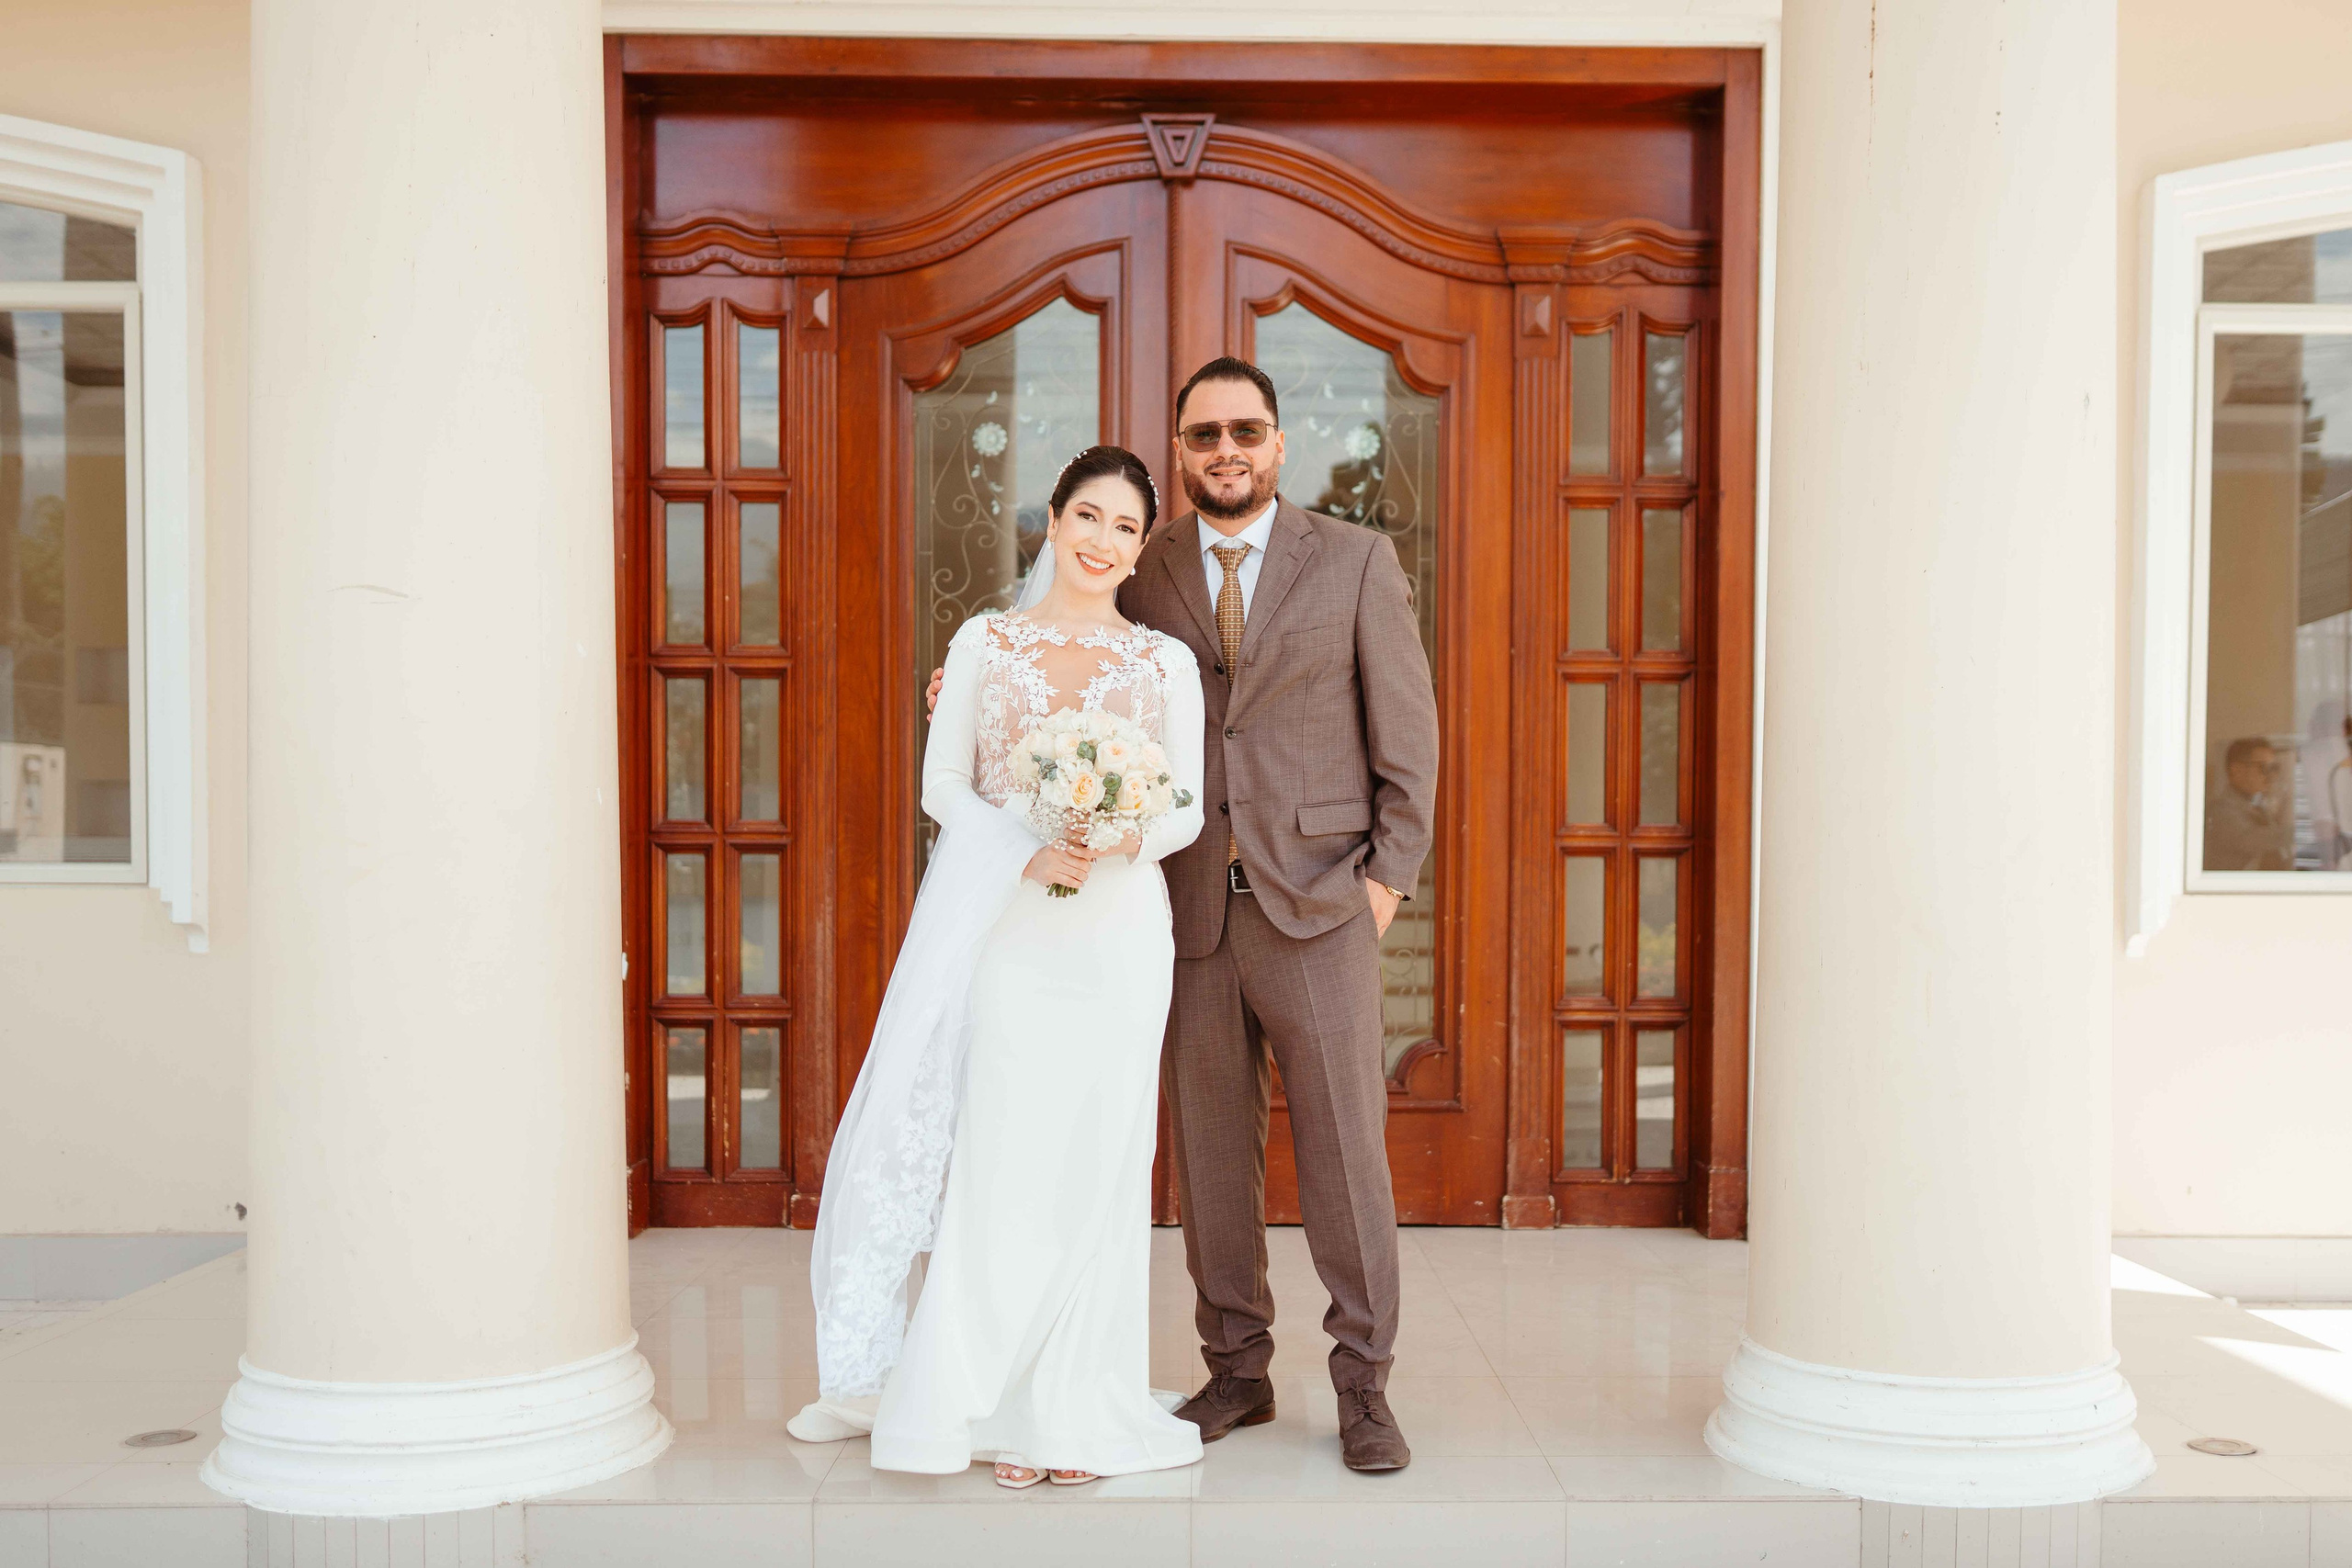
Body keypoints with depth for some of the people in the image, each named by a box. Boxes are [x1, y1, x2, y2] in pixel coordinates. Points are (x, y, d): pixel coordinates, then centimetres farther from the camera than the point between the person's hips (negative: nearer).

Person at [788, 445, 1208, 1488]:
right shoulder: (985, 643, 7)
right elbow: (943, 785, 2)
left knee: (1098, 1163, 3)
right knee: (1003, 1161, -1)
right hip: (1007, 928, 0)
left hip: (1121, 930, 1)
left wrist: (1121, 839, -16)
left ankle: (1079, 1411, 15)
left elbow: (1189, 807, 5)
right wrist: (1029, 853, -14)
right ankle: (1004, 1407, 13)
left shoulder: (1167, 662, 8)